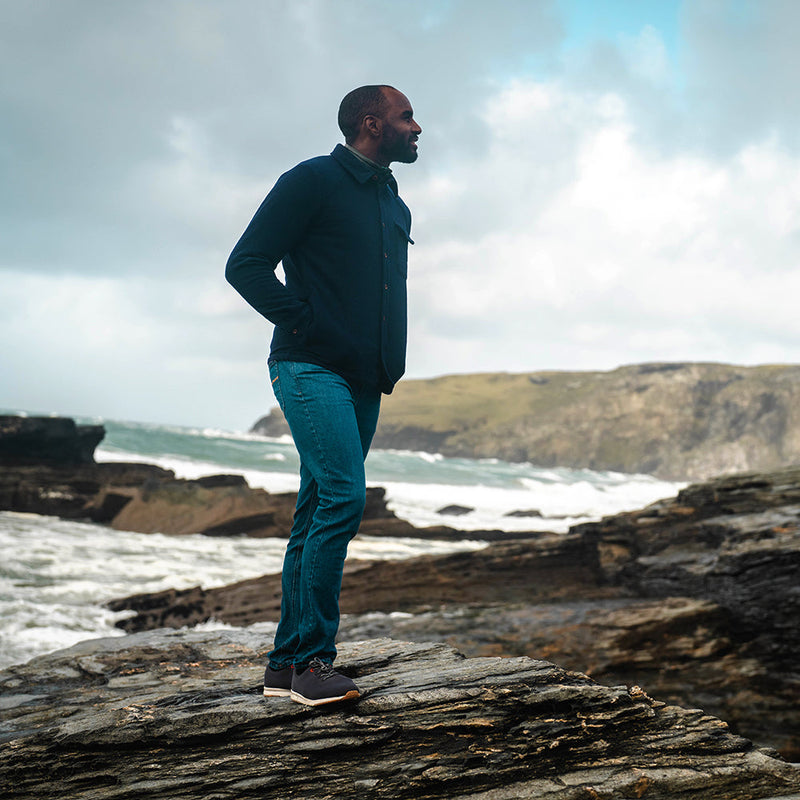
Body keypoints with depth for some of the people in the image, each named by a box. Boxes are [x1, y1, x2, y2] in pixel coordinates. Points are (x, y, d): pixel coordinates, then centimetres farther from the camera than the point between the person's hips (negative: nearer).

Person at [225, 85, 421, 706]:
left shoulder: (395, 207, 22)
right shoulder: (312, 182, -3)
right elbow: (246, 265, -7)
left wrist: (391, 362, 16)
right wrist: (307, 325, -13)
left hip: (365, 382, 8)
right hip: (312, 370, -8)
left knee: (319, 514, 7)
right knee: (344, 495, -21)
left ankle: (287, 664, 11)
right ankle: (311, 659, -16)